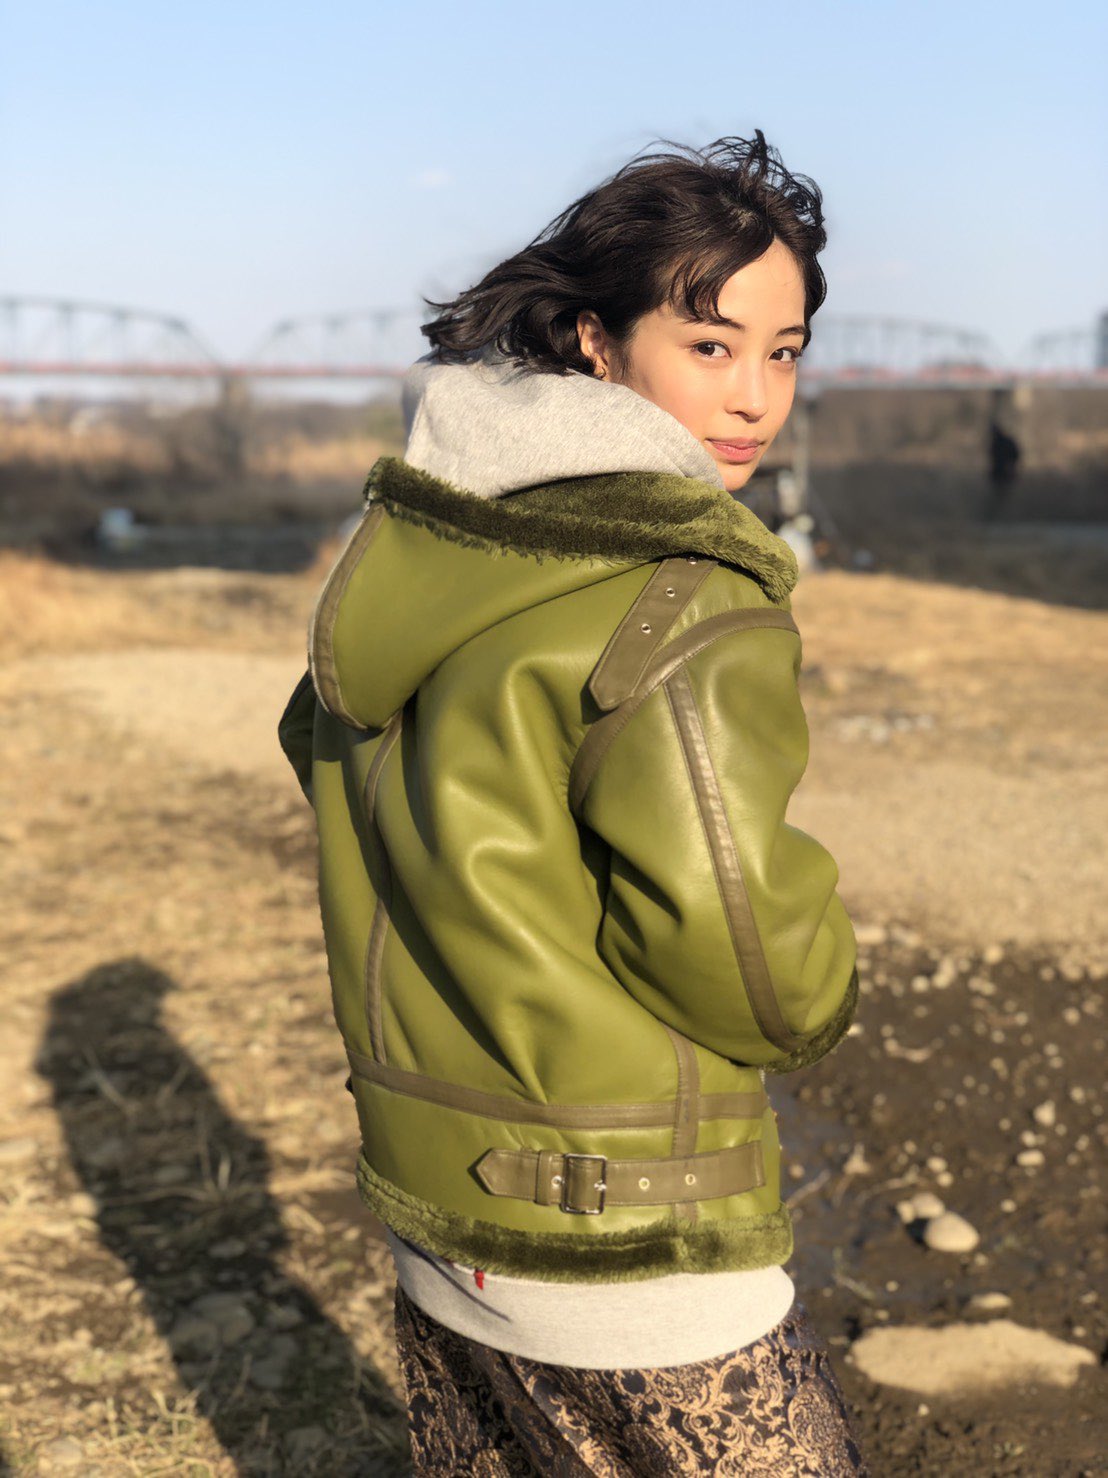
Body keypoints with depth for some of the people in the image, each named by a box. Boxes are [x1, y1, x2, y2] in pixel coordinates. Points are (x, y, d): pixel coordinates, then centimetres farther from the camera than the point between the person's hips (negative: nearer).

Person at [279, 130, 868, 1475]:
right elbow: (737, 943, -25)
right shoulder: (685, 608, -23)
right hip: (621, 1248, -8)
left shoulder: (418, 530, 1)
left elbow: (323, 735, 16)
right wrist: (817, 998, -2)